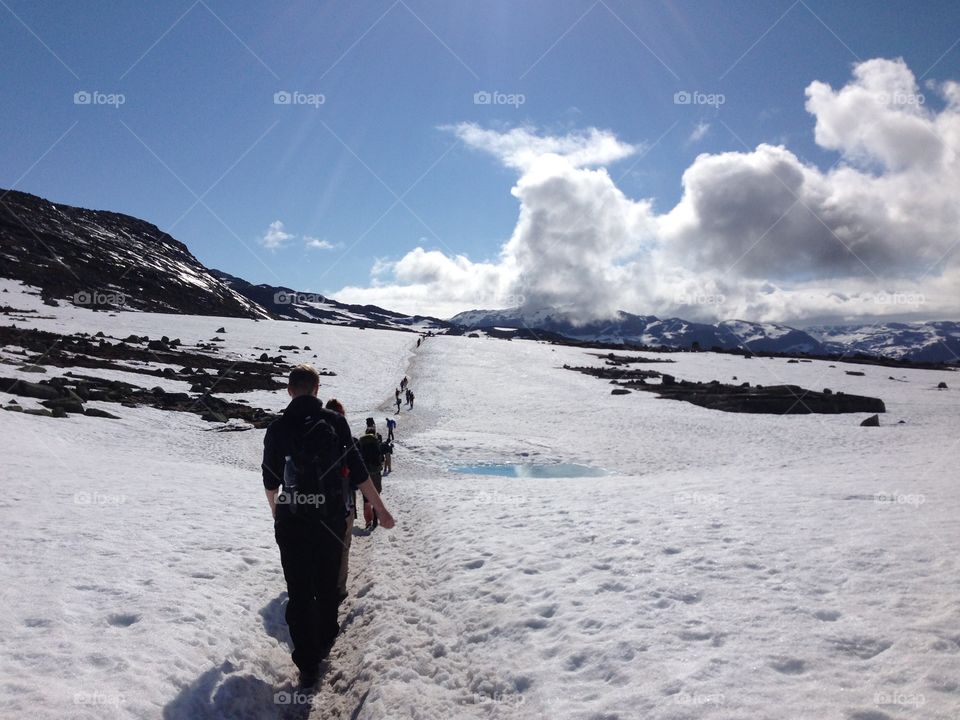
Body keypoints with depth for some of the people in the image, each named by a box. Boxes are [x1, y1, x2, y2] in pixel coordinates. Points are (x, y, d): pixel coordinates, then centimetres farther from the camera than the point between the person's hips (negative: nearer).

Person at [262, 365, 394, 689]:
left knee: (299, 594, 8)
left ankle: (307, 666, 9)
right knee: (327, 586, 21)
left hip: (291, 524, 0)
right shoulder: (335, 422, -6)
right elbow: (358, 472, -6)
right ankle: (324, 643, 38)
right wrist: (381, 509, 3)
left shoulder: (277, 428, -3)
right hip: (331, 522, 1)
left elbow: (270, 482, 8)